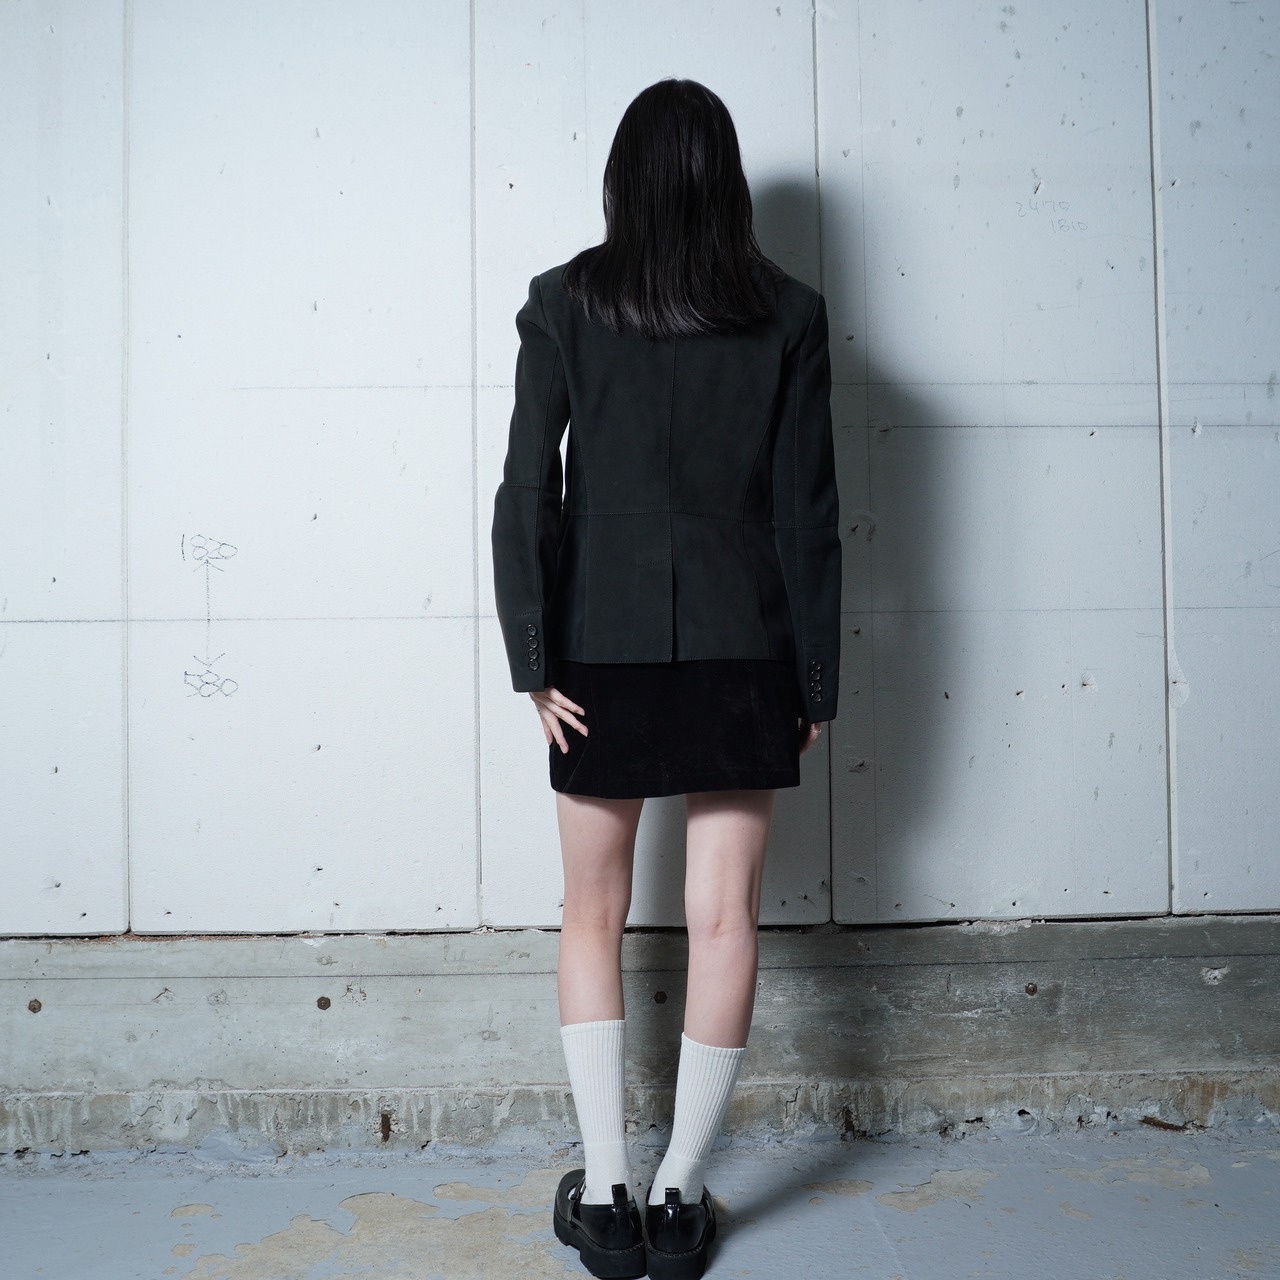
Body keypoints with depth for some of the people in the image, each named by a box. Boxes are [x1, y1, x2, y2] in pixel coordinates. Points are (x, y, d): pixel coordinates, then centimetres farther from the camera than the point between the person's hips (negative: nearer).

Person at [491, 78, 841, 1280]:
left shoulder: (563, 303, -1)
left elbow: (526, 493, -6)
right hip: (744, 656, 1)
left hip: (603, 656, 0)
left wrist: (534, 663, -1)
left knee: (594, 919, 13)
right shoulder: (788, 313, 1)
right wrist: (816, 683, 5)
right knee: (723, 922, 8)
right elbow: (809, 512, -1)